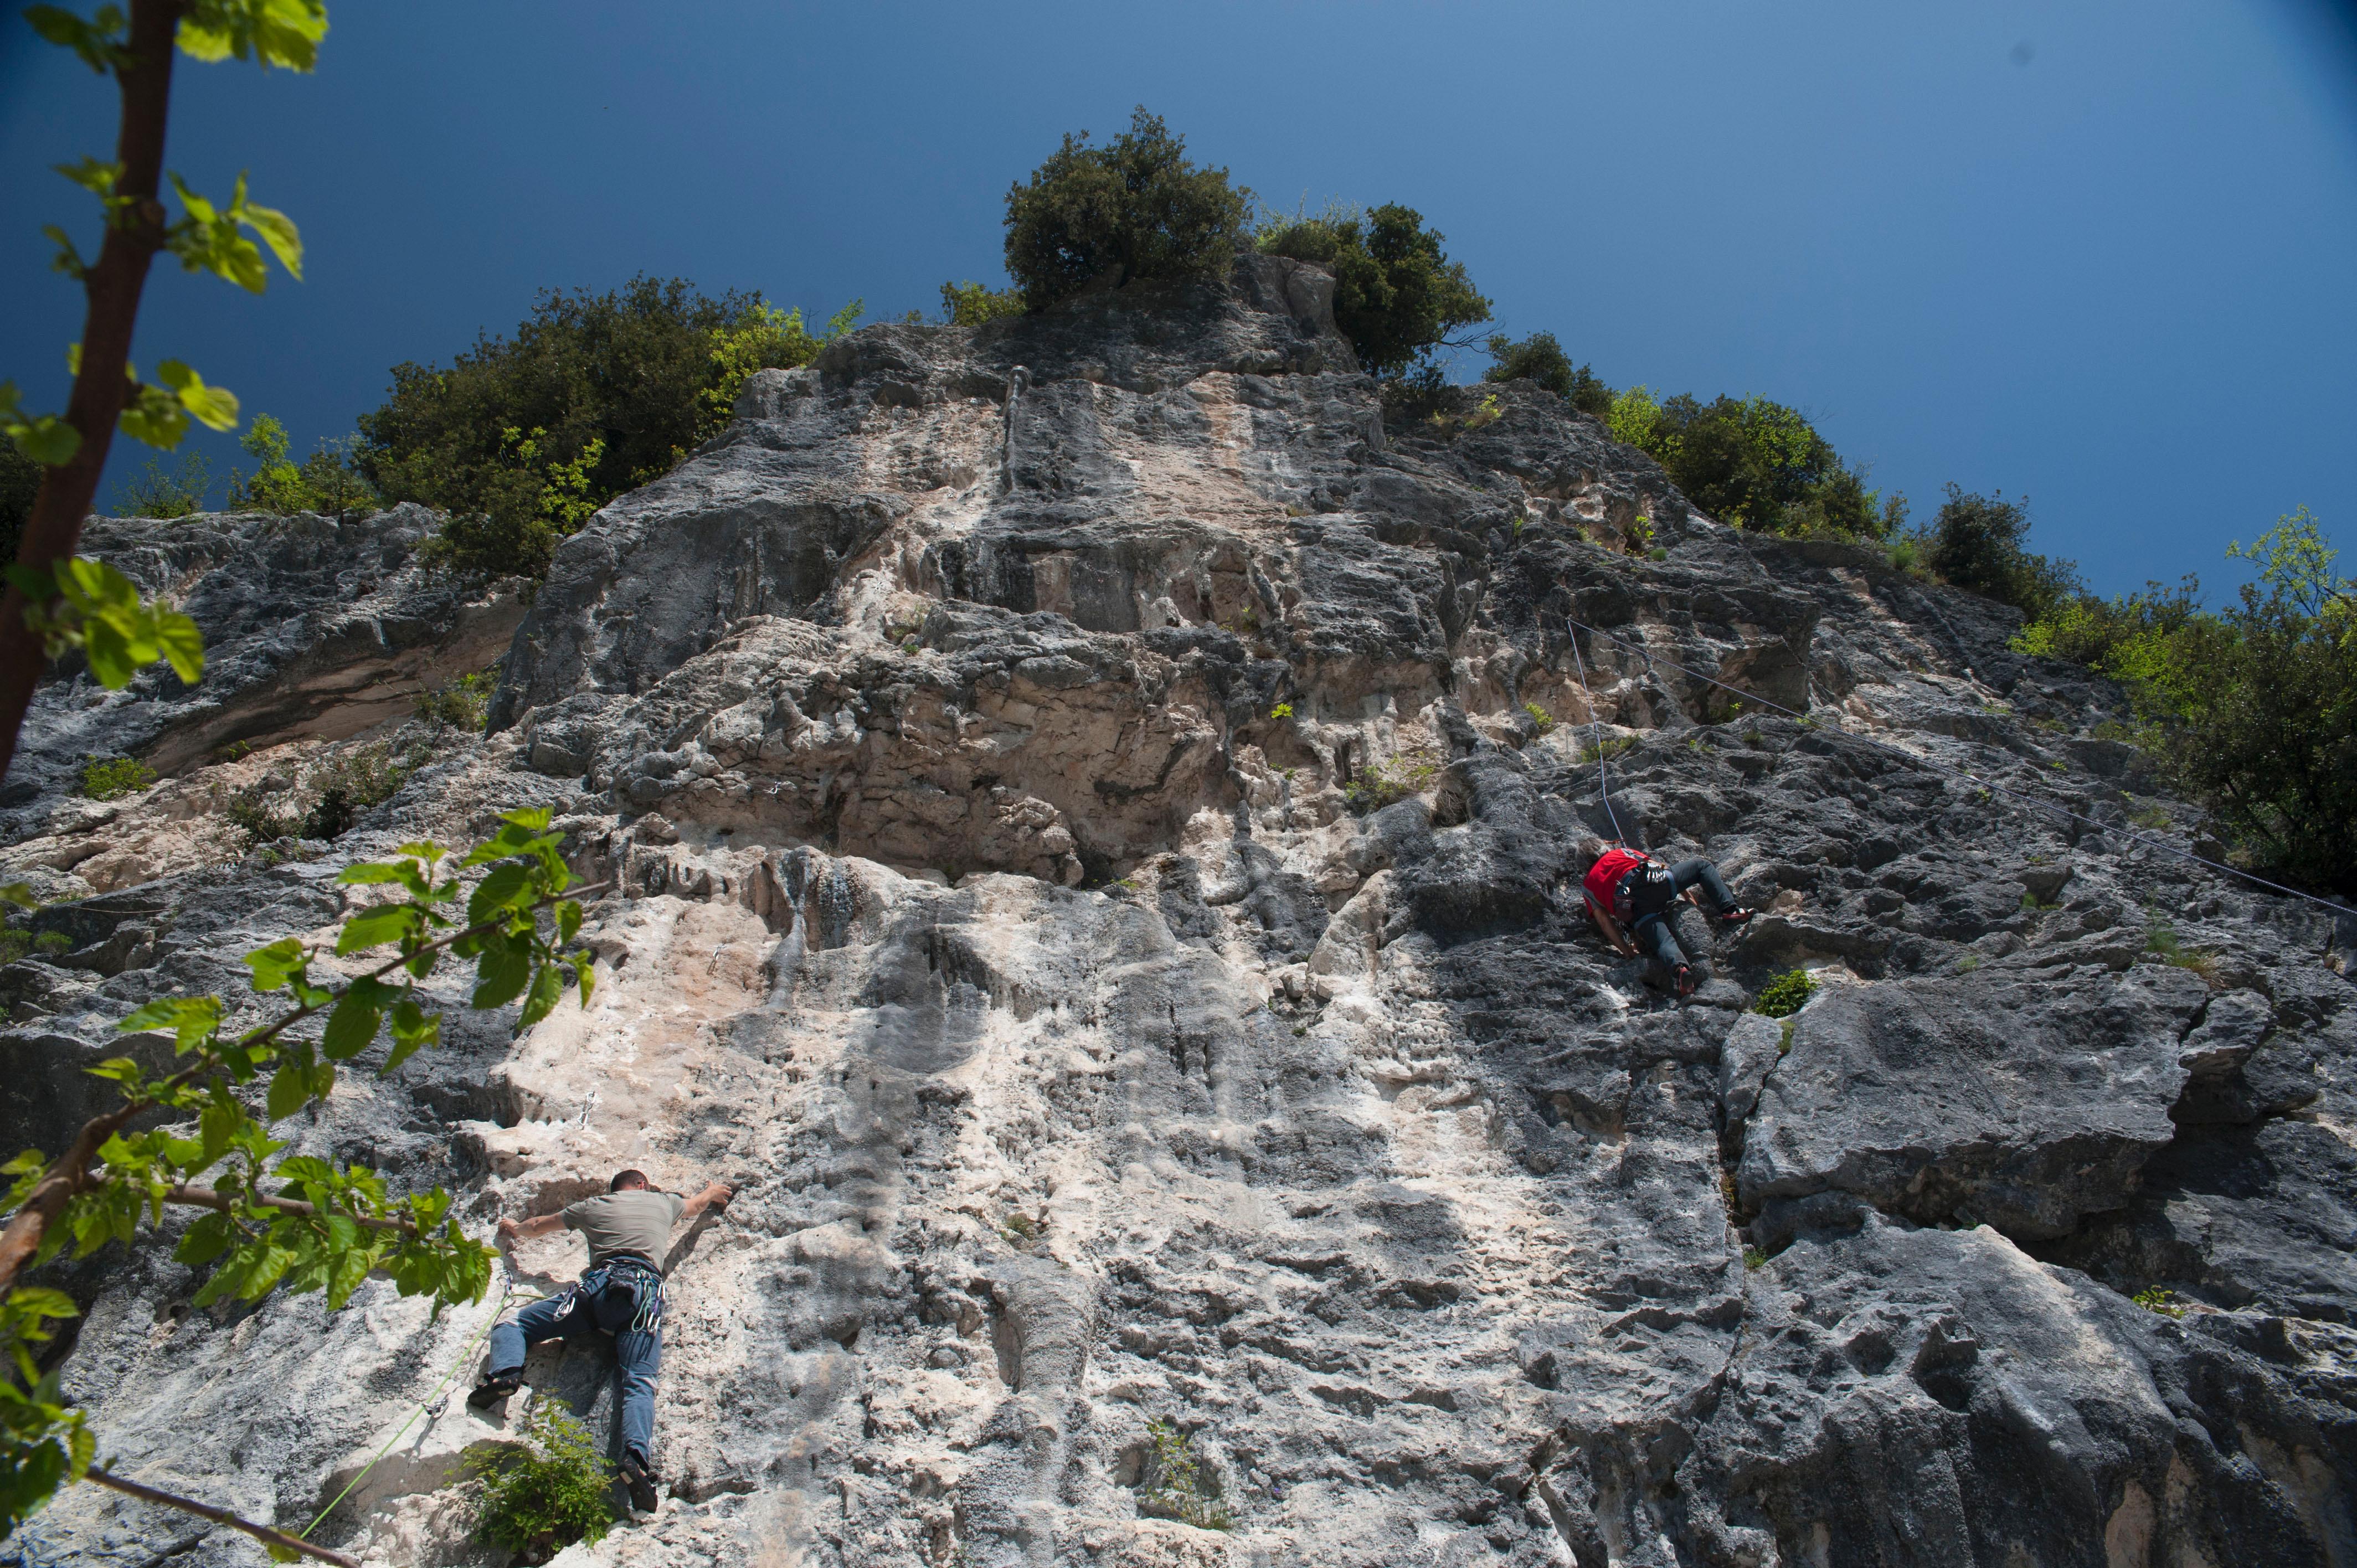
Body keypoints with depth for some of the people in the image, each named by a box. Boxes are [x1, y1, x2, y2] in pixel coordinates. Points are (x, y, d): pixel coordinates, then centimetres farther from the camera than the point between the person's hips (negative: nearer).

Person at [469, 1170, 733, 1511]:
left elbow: (540, 1225, 45)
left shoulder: (593, 1207, 28)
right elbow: (695, 1205, 51)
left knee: (512, 1326, 15)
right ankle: (637, 1456, -40)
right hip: (646, 1290, 0)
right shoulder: (663, 1201, 29)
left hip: (598, 1284, 0)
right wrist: (714, 1192, 74)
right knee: (639, 1382, -13)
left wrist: (516, 1230, 67)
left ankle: (505, 1372, -17)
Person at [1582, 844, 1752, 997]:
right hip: (1653, 882, 0)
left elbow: (1604, 921, 17)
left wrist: (1627, 950, 15)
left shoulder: (1588, 885, 29)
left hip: (1636, 911, 0)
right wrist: (1684, 888, 33)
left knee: (1663, 942, -14)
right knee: (1703, 866, 20)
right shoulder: (1619, 852, 33)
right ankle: (1729, 910, -1)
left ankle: (1680, 968, -49)